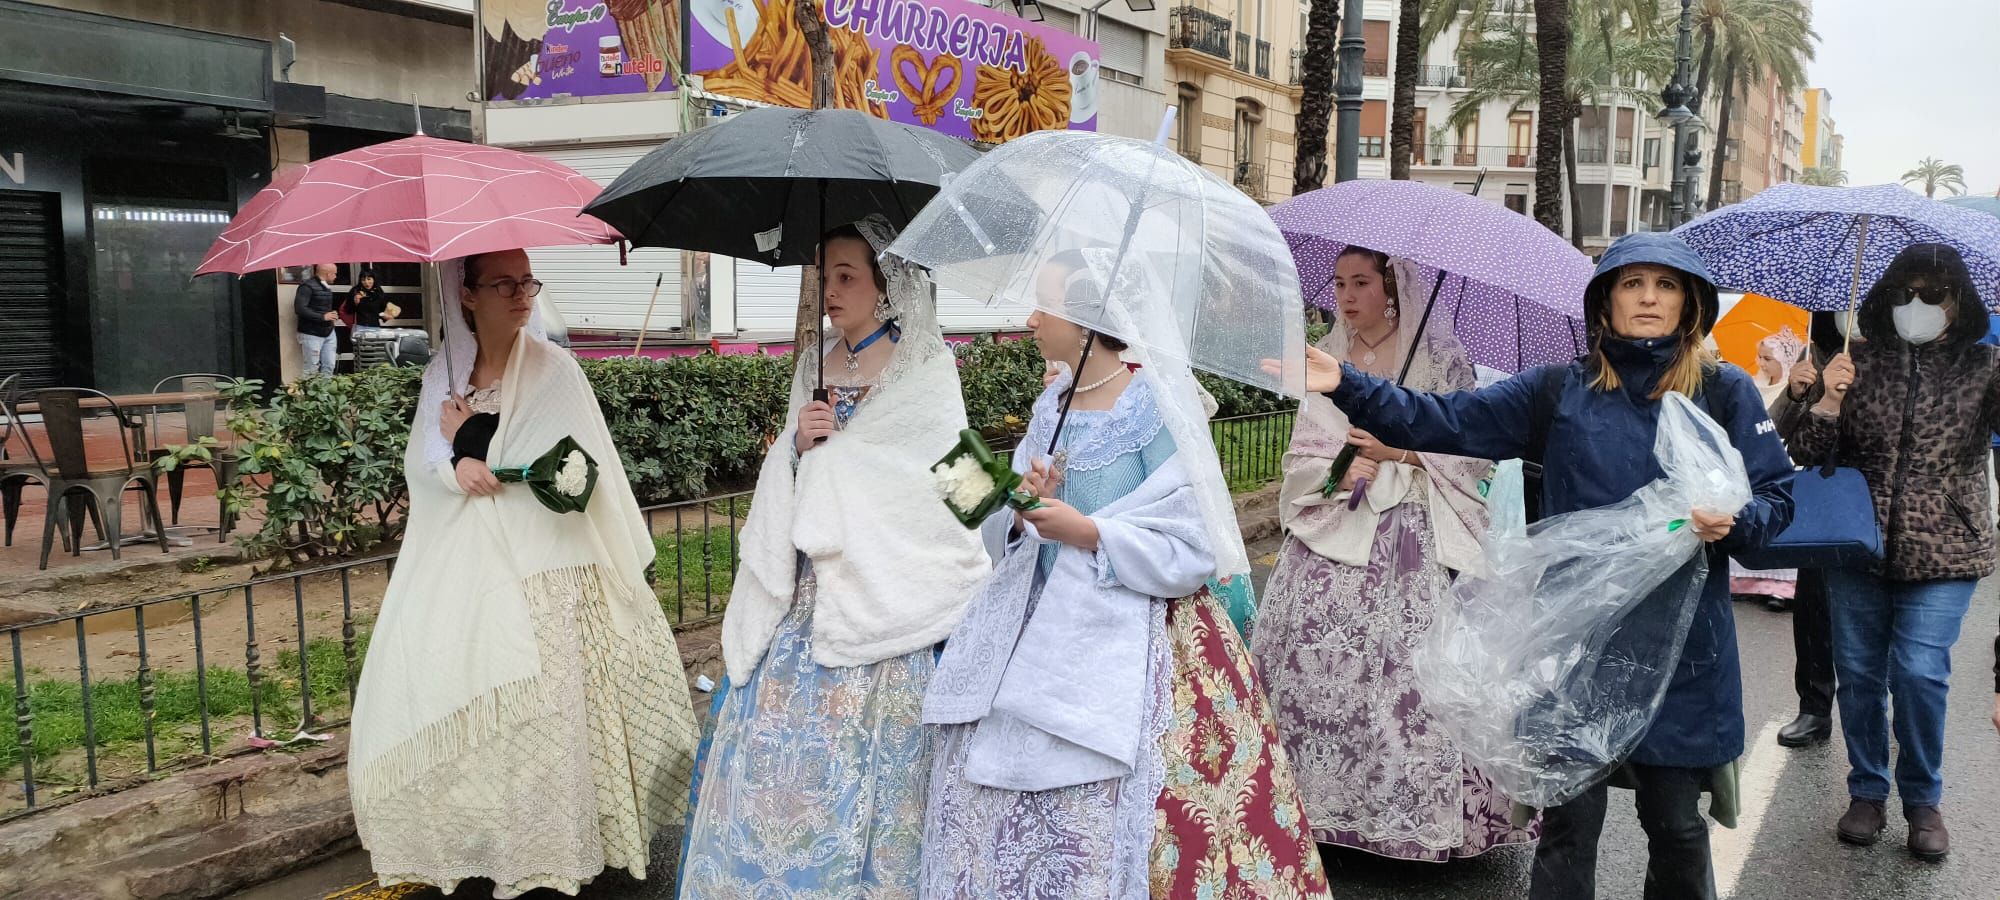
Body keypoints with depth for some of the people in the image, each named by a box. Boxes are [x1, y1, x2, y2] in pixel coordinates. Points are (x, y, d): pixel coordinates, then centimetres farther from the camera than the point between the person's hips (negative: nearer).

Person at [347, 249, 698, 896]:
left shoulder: (554, 369, -4)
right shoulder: (443, 373, 9)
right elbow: (422, 463, 5)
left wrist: (475, 441, -10)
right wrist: (458, 466, -16)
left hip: (541, 577, -4)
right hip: (458, 570, 4)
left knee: (537, 710, -6)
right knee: (451, 708, 3)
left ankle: (546, 846, 7)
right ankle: (471, 841, 17)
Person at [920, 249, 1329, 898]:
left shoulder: (1158, 411, -9)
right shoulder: (1051, 408, 10)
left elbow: (1193, 555, -13)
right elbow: (1003, 540, 12)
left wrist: (1088, 532, -18)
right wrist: (1024, 506, -9)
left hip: (1123, 643, -6)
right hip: (1037, 632, 6)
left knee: (1102, 821, -7)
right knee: (985, 807, 5)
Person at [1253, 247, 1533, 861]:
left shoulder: (1437, 354, 1)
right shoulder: (1327, 357, 12)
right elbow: (1302, 453, 11)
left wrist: (1400, 451, -12)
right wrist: (1341, 470, -9)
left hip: (1411, 539, -4)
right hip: (1335, 532, 4)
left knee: (1415, 666, -13)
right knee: (1309, 657, -4)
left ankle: (1429, 808, -1)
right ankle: (1324, 797, 9)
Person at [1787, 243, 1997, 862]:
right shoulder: (1860, 364, 4)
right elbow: (1807, 455, 3)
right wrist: (1829, 402, -15)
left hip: (1942, 552, -2)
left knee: (1919, 673, -7)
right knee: (1858, 671, 7)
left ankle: (1924, 800, 14)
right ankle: (1867, 792, 24)